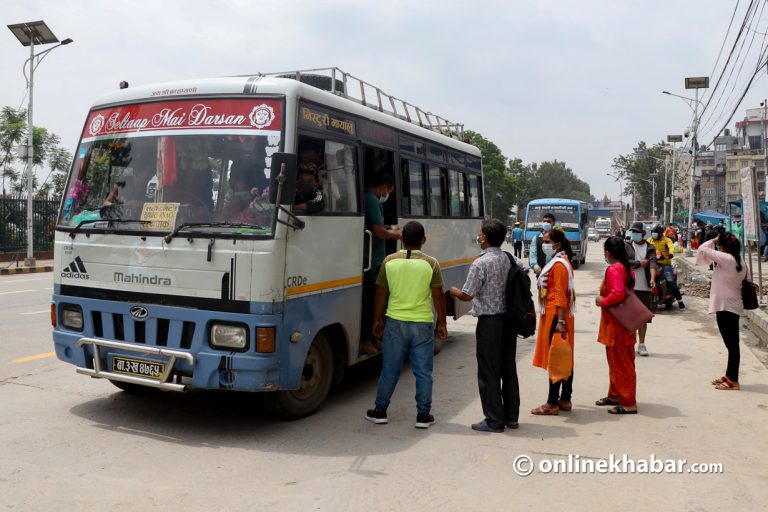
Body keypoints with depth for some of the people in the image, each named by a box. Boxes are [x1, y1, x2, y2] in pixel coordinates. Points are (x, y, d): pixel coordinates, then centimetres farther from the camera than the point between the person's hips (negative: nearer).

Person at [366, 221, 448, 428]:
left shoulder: (389, 261, -2)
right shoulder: (431, 263, -6)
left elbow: (381, 293, 4)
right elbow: (438, 296, -4)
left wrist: (377, 319, 16)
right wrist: (442, 323, 7)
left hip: (395, 322, 2)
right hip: (422, 323, -1)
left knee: (389, 369, 12)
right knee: (423, 371, 8)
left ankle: (380, 411, 22)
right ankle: (423, 415, 13)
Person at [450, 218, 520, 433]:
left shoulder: (481, 263, -16)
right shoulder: (512, 260, 4)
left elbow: (467, 295, -14)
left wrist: (454, 291, 6)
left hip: (490, 322, -7)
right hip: (509, 319, 7)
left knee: (488, 372, 2)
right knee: (509, 369, 15)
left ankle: (494, 420, 8)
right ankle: (511, 416, 23)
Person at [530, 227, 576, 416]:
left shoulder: (559, 264, -14)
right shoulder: (558, 262, 17)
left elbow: (560, 296, -21)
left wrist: (560, 321, -25)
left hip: (556, 316, -10)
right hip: (554, 315, 10)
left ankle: (552, 404, 1)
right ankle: (565, 400, 20)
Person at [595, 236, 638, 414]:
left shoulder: (613, 270, -19)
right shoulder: (627, 268, 10)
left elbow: (618, 293, -31)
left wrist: (603, 301, -16)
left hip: (616, 324, -10)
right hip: (624, 323, 10)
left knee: (621, 364, -3)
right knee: (616, 361, 19)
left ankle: (629, 404, 4)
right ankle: (615, 395, 31)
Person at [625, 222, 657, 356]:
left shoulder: (650, 248, 5)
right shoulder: (627, 247, 6)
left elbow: (653, 263, -12)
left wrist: (652, 278, -28)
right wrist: (640, 263, -10)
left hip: (645, 287, 0)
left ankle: (641, 344, 17)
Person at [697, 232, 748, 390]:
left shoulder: (726, 259, -16)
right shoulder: (740, 262, 9)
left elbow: (703, 249, -14)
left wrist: (714, 240, 3)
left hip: (726, 307, -9)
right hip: (733, 306, 9)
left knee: (732, 344, -4)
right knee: (732, 344, 15)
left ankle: (733, 381, 2)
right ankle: (729, 376, 26)